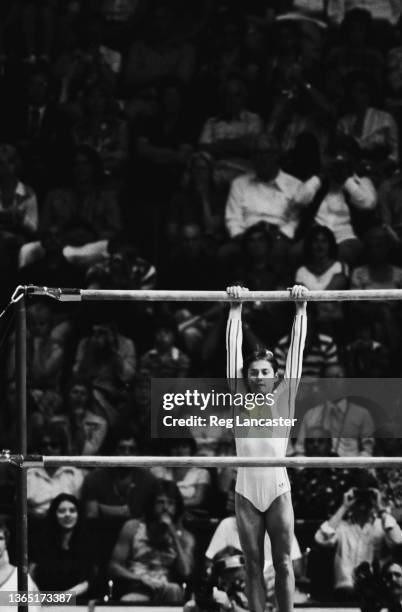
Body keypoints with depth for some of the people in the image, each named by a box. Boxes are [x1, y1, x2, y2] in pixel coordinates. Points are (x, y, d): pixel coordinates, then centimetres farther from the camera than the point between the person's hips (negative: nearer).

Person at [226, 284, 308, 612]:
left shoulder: (283, 399, 5)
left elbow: (296, 351, 3)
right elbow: (233, 350, 6)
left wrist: (301, 309, 1)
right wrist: (235, 311, 4)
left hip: (278, 490, -1)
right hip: (246, 492, 1)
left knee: (283, 562, 2)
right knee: (254, 566, 5)